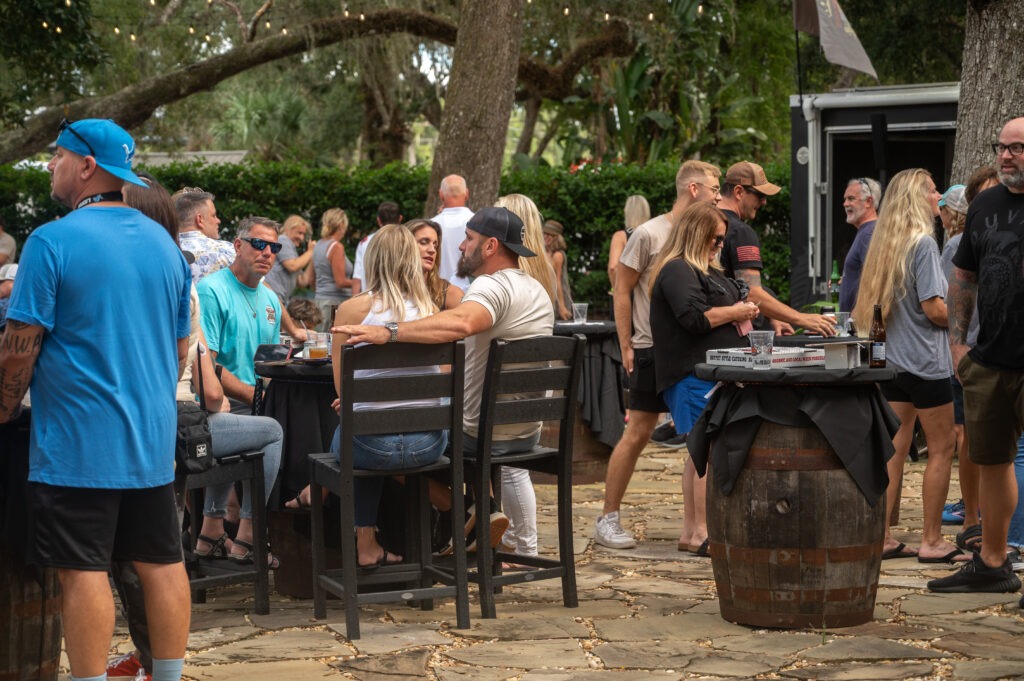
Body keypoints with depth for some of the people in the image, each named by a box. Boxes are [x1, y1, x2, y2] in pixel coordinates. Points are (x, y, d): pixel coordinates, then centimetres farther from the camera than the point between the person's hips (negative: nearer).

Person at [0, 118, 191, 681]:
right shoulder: (163, 243, 9)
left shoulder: (52, 242, -11)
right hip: (153, 441, 6)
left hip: (77, 443, -6)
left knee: (84, 571, -1)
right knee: (161, 563, 10)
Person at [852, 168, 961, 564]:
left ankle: (881, 537, 10)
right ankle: (931, 541, 4)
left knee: (894, 449, 9)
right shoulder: (923, 243, -13)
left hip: (893, 359, 8)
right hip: (924, 360, -8)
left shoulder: (886, 244, 11)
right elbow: (933, 308, -18)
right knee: (941, 448, 2)